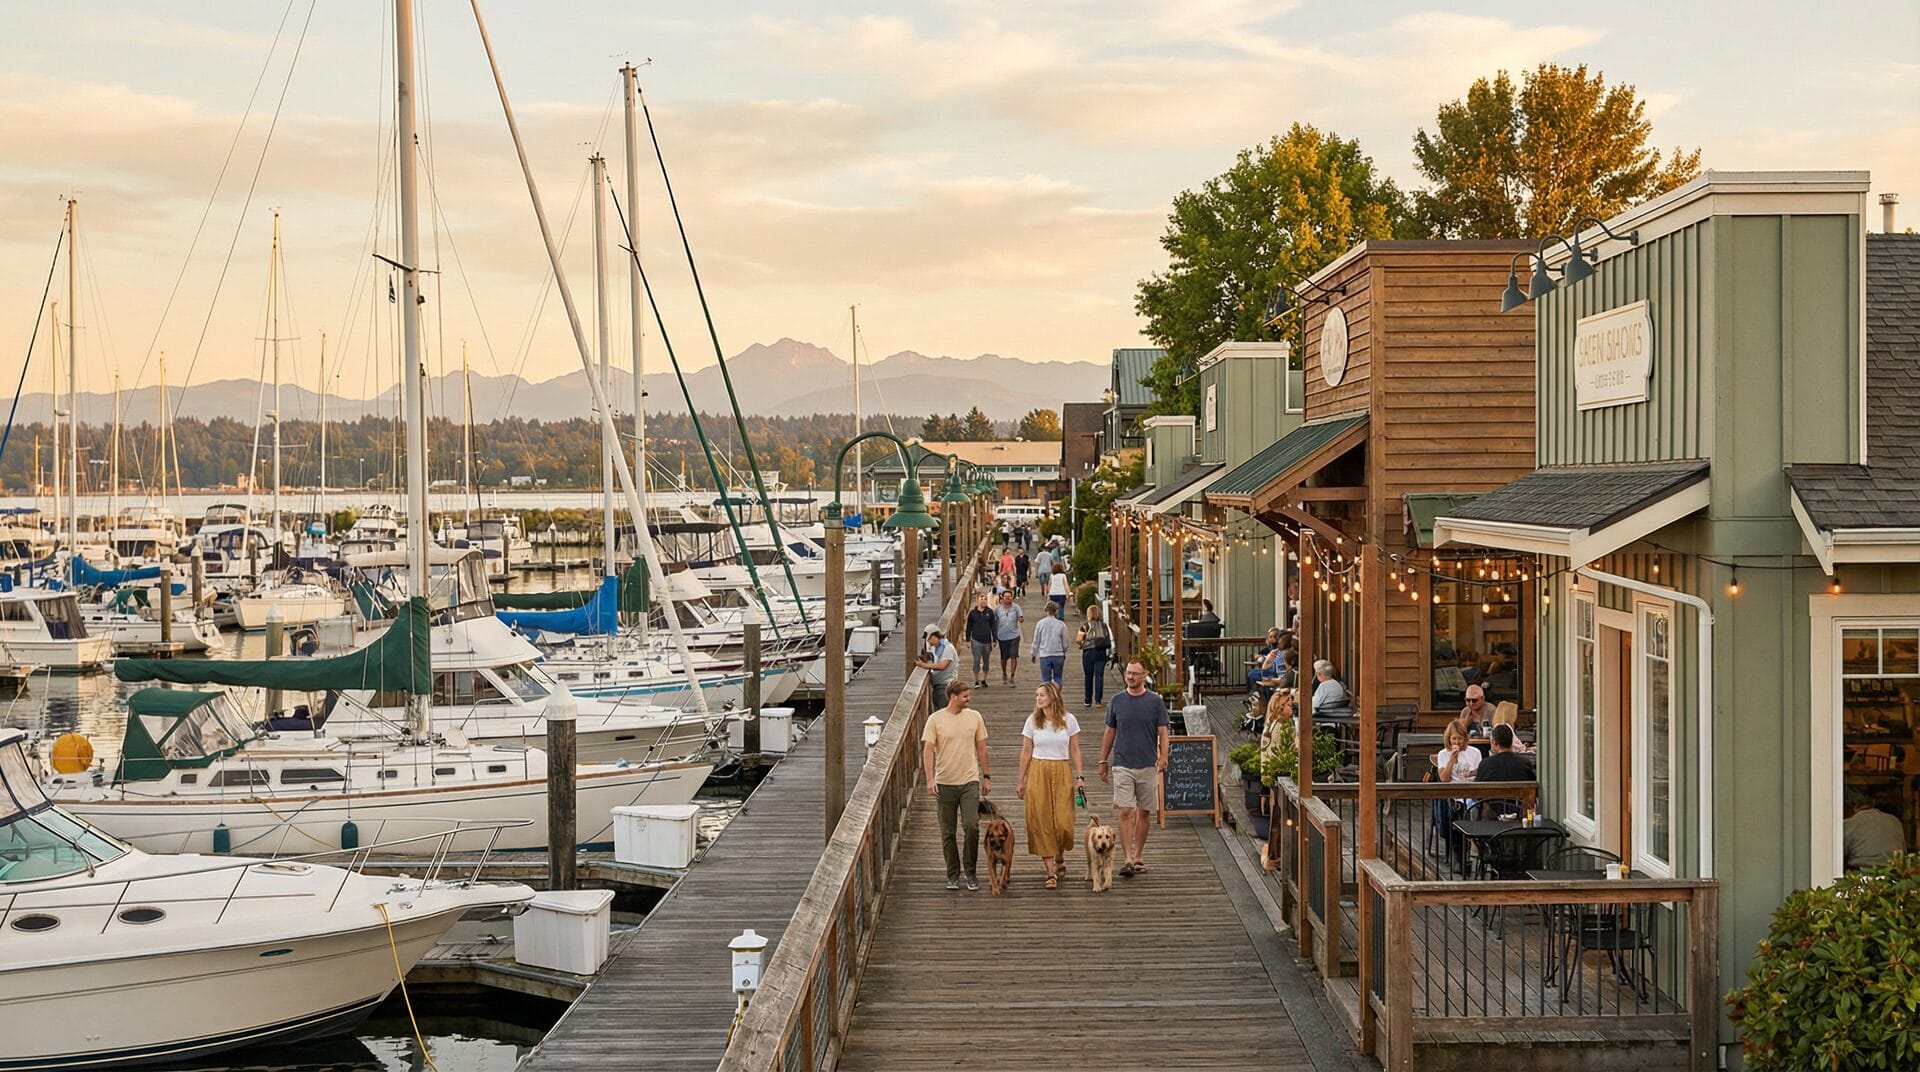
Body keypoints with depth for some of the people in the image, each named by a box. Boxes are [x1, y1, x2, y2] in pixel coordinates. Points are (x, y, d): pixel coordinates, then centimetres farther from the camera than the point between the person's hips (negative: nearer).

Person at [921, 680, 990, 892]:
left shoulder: (974, 717, 4)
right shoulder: (935, 719, -3)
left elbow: (981, 749, 12)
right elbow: (927, 750, -5)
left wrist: (986, 777, 12)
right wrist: (929, 779, -15)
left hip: (970, 781, 1)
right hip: (945, 783, -1)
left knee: (971, 826, -12)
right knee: (948, 833, 5)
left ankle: (970, 872, 3)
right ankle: (953, 874, 17)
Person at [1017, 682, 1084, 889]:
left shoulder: (1068, 720, 2)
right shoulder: (1033, 721, 3)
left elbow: (1075, 750, 6)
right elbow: (1026, 752, 7)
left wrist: (1079, 777, -1)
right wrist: (1021, 780, 7)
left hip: (1062, 773, -1)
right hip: (1038, 773, 1)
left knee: (1063, 822, -6)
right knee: (1041, 822, -4)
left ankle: (1060, 859, 24)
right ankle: (1051, 872, 0)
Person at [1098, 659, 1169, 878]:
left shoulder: (1155, 701, 0)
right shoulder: (1116, 701, 4)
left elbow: (1162, 733, -1)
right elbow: (1110, 733, 11)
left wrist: (1163, 757, -16)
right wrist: (1103, 761, 11)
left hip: (1148, 765, 0)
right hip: (1122, 765, 0)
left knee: (1143, 812, 8)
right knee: (1126, 812, -9)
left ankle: (1138, 857, 19)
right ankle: (1128, 860, -12)